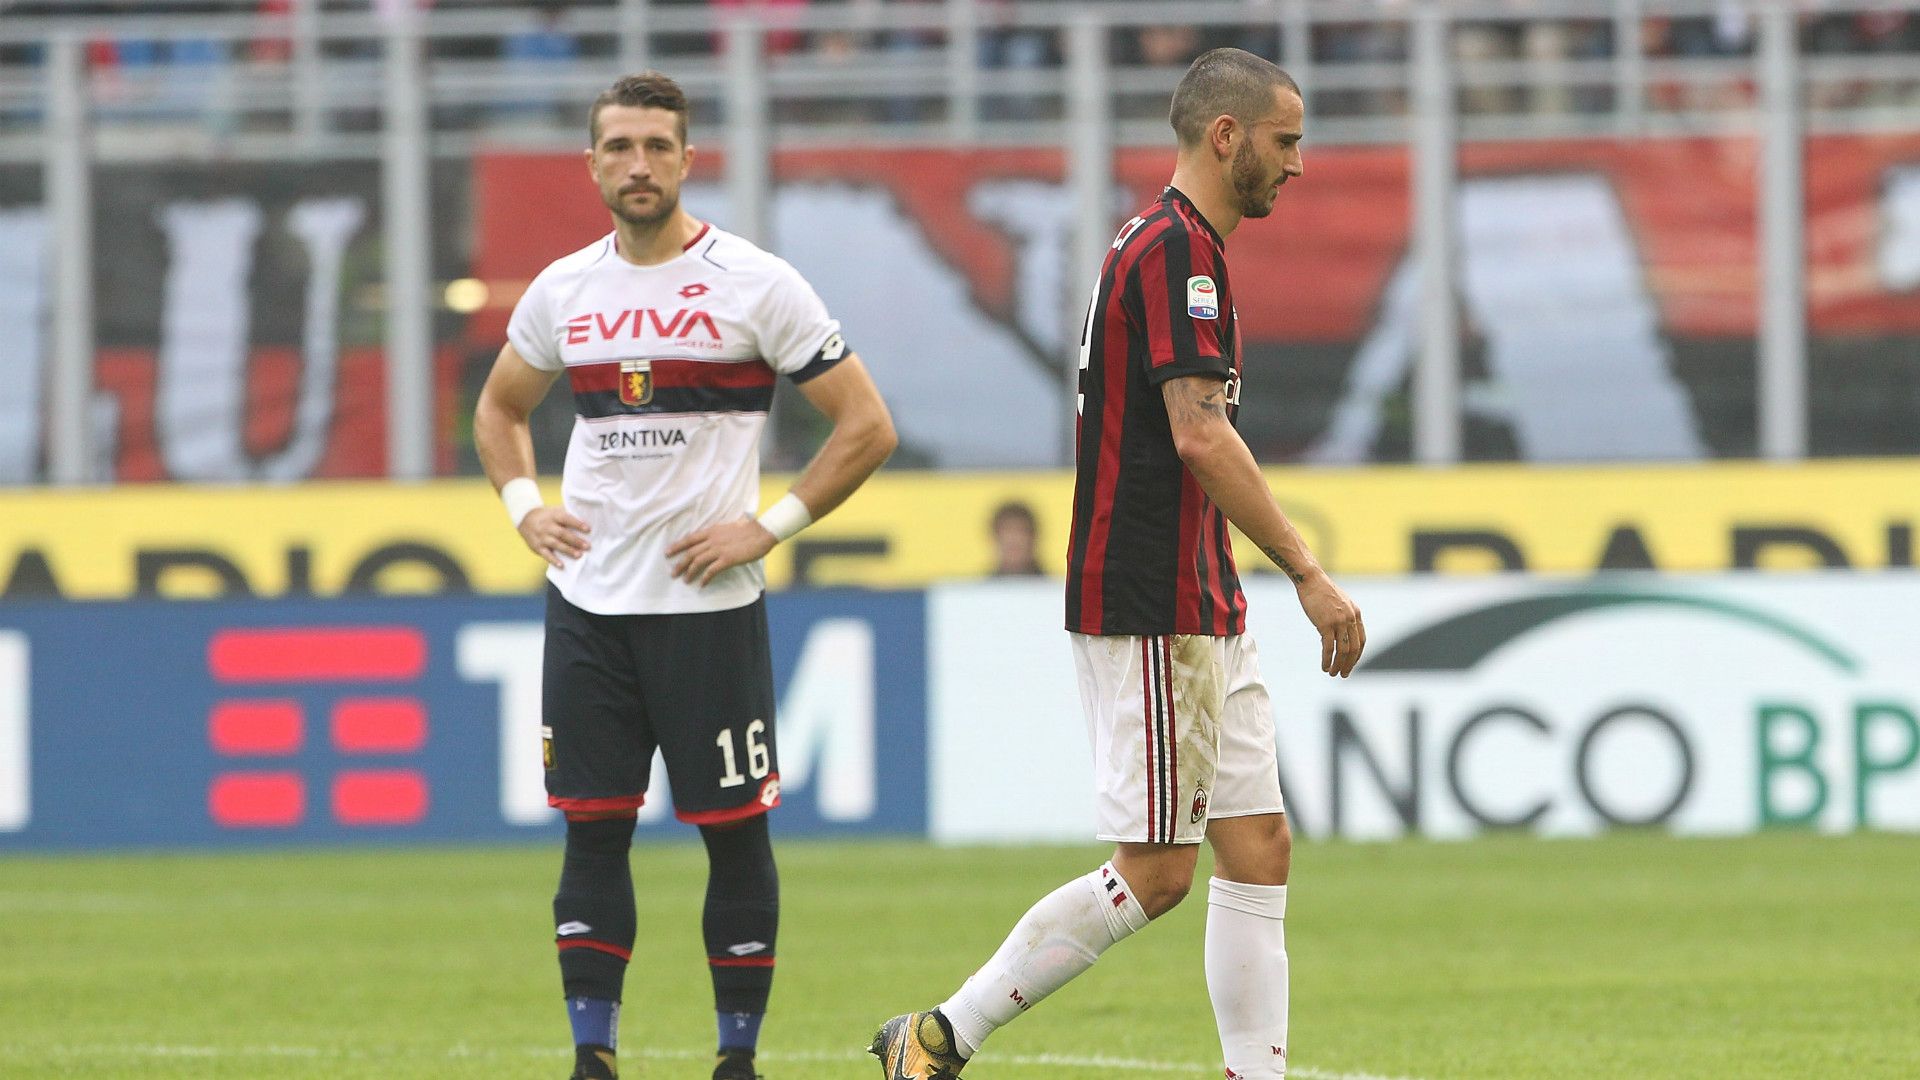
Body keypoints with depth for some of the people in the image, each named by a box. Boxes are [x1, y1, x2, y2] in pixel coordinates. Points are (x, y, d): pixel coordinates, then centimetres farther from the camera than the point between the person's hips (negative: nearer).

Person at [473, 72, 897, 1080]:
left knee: (734, 831, 0)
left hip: (709, 603, -4)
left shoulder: (755, 285, -5)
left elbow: (867, 427, -3)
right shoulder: (564, 290, 8)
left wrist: (768, 527, -9)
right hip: (586, 604, 4)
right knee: (592, 829, 3)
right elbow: (498, 408, 27)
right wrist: (524, 508, 9)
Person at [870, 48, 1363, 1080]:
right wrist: (1307, 573, -19)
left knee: (1257, 849, 6)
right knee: (1155, 872, -7)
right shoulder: (1175, 250, -14)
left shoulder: (1179, 247, 18)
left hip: (1202, 611, 10)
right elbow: (1200, 436, -21)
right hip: (1151, 615, -10)